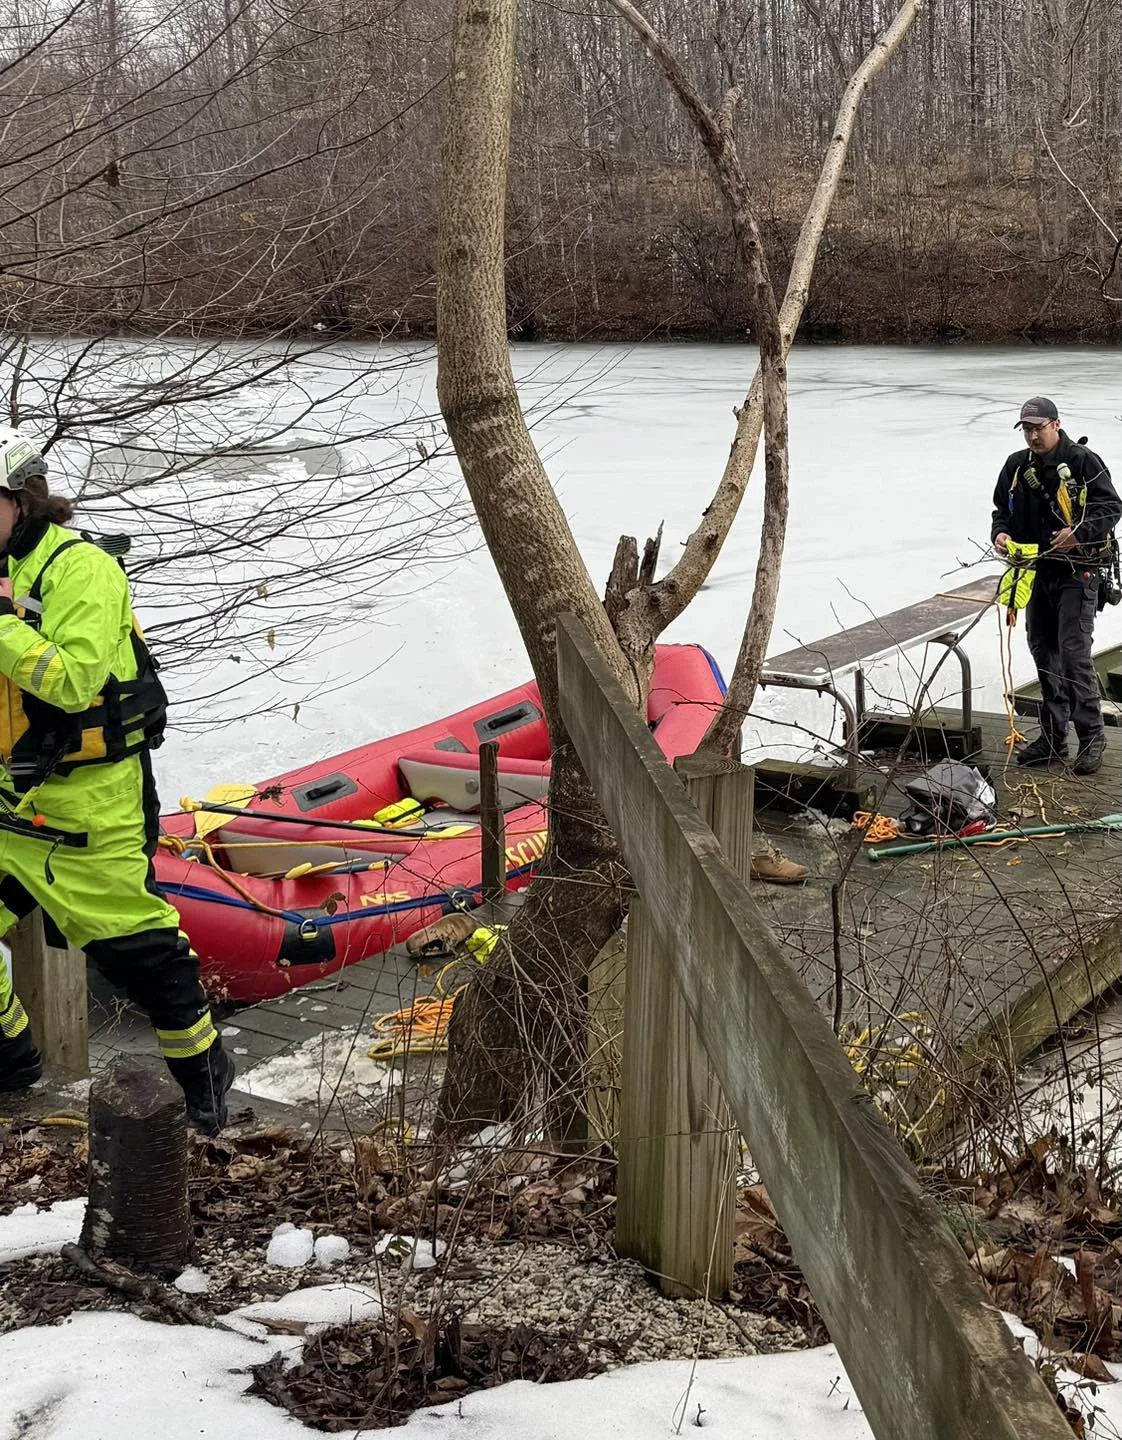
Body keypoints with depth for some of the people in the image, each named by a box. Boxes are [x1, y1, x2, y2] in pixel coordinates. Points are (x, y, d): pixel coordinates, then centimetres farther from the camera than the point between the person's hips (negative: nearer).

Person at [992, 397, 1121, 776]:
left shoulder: (1082, 461, -8)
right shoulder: (1016, 466, 9)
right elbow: (1002, 509, 20)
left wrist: (1080, 533, -23)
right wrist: (1001, 532, -1)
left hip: (1077, 572, -6)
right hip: (1037, 572, 6)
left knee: (1074, 652, -12)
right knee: (1043, 652, 10)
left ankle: (1091, 736, -3)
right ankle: (1053, 736, 20)